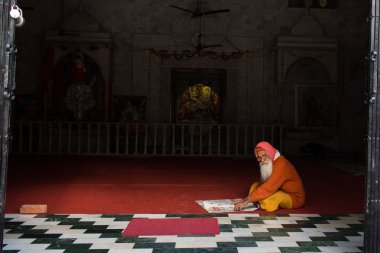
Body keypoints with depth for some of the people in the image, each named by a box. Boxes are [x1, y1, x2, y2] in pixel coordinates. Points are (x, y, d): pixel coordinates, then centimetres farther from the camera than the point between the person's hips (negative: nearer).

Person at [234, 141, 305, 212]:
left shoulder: (281, 164, -28)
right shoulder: (268, 163, 1)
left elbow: (268, 188, -35)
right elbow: (262, 183, 0)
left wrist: (248, 200, -34)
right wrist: (247, 199, -16)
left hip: (294, 198, -8)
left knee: (267, 198, -30)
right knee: (255, 185, 6)